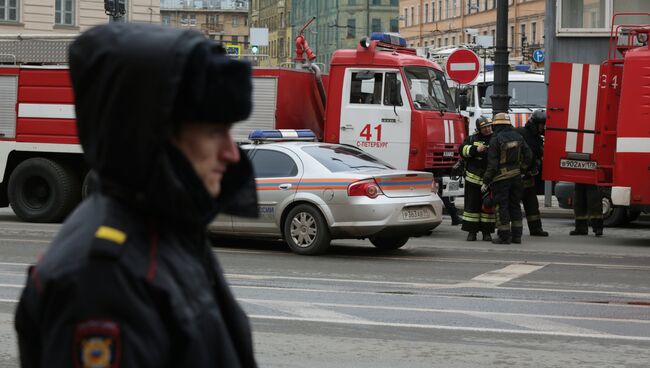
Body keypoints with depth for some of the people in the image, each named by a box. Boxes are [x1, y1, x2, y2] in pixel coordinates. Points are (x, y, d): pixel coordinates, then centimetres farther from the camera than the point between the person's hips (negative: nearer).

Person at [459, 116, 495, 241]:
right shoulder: (472, 139, 9)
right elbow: (463, 150, -5)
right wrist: (476, 149, -18)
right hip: (473, 179, 0)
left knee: (488, 206, 3)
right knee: (472, 205, 2)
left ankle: (487, 232, 11)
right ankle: (472, 232, 7)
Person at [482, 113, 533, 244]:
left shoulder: (495, 140, -14)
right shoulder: (517, 136, 4)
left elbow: (492, 164, -15)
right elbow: (528, 155, 7)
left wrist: (486, 182, -10)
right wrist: (522, 169, 21)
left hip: (501, 177, -6)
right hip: (516, 176, 6)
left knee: (502, 206, 0)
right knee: (515, 205, 14)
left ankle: (504, 236, -1)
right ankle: (516, 235, 17)